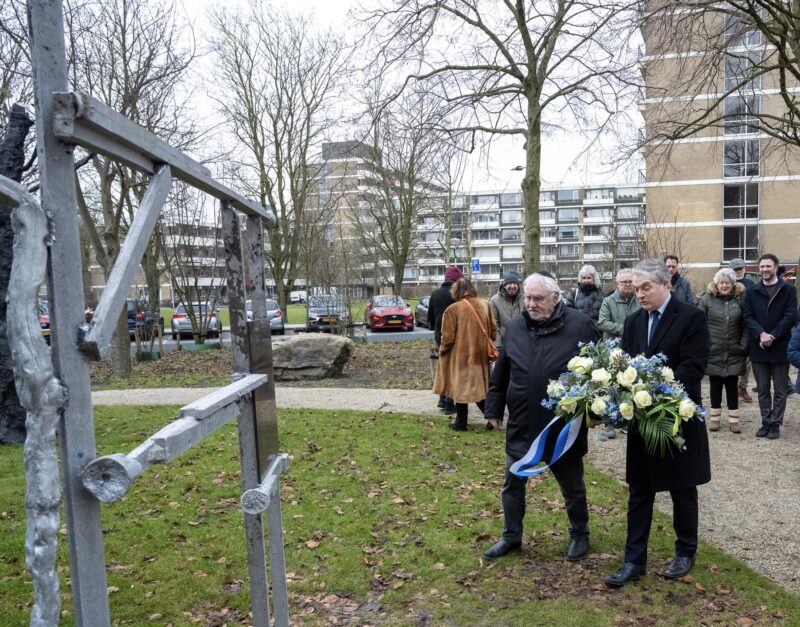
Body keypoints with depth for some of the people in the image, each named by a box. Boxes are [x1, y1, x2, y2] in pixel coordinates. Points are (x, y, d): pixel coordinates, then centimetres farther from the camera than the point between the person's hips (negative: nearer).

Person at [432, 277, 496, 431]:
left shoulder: (453, 309, -15)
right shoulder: (485, 305, 0)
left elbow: (448, 337, -13)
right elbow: (493, 331, 7)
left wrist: (442, 350, 5)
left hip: (460, 356, -4)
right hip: (480, 355, 4)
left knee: (460, 387, 8)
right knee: (480, 387, 16)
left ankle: (461, 423, 16)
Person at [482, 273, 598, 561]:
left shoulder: (580, 325, -10)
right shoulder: (515, 327, 2)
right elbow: (500, 373, 9)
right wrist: (494, 408, 12)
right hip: (521, 424, 3)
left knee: (572, 486, 16)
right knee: (513, 483, 13)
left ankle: (580, 535, 39)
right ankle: (511, 536, 30)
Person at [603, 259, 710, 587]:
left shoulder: (692, 317, -10)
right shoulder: (633, 321, 7)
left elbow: (693, 367, -17)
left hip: (679, 419, -4)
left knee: (682, 490, 13)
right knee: (639, 492, 9)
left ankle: (685, 552, 33)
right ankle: (634, 560, 17)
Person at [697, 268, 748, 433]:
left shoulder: (740, 299, 2)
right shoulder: (707, 299, -2)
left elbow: (745, 325, 3)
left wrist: (743, 345, -4)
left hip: (734, 353, 1)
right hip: (713, 352, -1)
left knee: (732, 386, 7)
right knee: (715, 386, 8)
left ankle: (734, 419, 16)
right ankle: (715, 418, 20)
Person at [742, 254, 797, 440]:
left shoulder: (788, 290, 0)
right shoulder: (752, 292, 7)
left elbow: (791, 316, -7)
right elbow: (748, 316, 1)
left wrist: (772, 336, -15)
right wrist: (761, 334, -16)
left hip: (781, 347, -2)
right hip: (758, 347, 2)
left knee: (780, 390, 5)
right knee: (763, 389, 9)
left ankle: (775, 424, 13)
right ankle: (766, 423, 18)